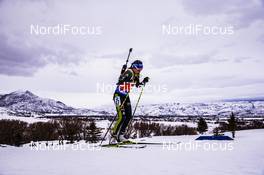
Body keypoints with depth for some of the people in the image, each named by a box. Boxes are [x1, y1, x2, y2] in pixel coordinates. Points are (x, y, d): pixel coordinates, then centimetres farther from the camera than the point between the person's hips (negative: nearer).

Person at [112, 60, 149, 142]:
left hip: (126, 96, 9)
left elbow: (137, 85, 19)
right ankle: (114, 134, 1)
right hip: (118, 95, -8)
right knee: (121, 117, -14)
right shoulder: (129, 72, -21)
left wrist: (144, 81, 4)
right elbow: (120, 81, -32)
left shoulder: (136, 74, 4)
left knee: (129, 116, 4)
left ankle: (121, 134, 14)